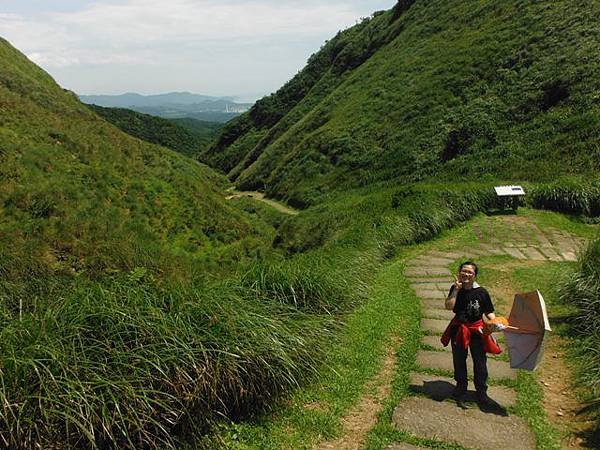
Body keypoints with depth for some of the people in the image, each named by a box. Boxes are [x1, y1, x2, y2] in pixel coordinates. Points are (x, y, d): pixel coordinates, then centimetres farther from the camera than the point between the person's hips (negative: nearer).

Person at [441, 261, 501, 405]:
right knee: (459, 361, 16)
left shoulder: (481, 292, -9)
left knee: (480, 362, 7)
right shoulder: (455, 289, -6)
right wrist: (456, 289, -21)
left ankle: (481, 392, 26)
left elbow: (489, 312, -3)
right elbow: (449, 306, -20)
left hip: (477, 330, -1)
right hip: (459, 330, 1)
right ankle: (461, 388, 37)